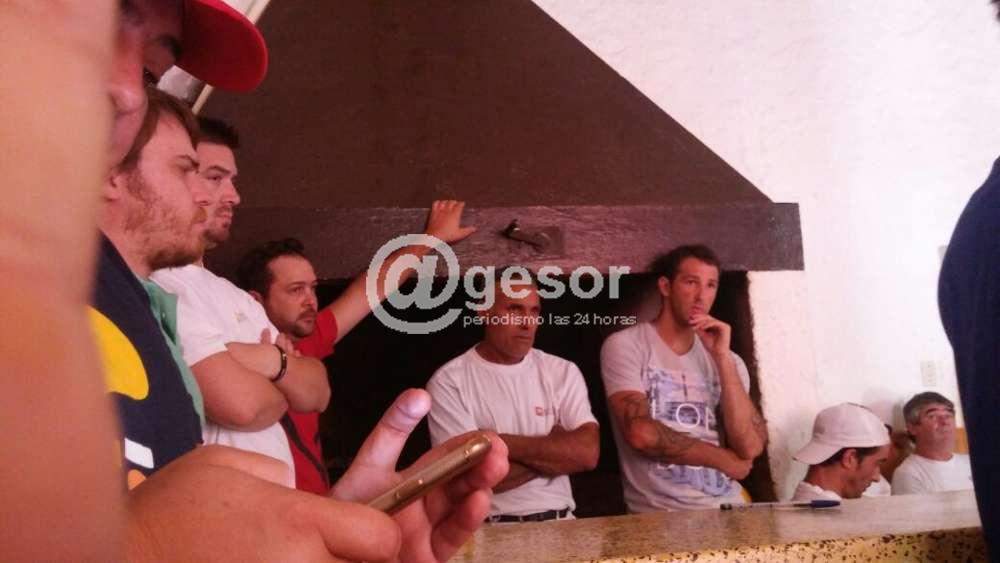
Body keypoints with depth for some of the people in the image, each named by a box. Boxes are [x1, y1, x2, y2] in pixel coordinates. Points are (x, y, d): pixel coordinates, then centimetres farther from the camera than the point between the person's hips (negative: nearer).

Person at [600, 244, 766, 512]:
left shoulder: (727, 359, 10)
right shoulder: (624, 345, -3)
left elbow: (751, 447, -3)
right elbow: (641, 434, -15)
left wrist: (722, 358, -8)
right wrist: (723, 459, -4)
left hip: (727, 506, 3)